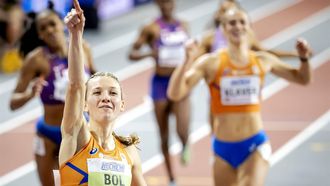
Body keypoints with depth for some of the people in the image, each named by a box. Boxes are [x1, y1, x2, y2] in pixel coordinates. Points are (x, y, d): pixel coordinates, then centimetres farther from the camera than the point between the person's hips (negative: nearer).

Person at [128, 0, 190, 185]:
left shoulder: (183, 26, 6)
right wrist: (150, 53, -21)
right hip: (160, 82, -1)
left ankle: (185, 146, 18)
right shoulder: (152, 29, -4)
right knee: (164, 136, 7)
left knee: (183, 130, -19)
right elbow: (132, 53, -4)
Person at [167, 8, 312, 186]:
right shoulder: (211, 63, -6)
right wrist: (188, 60, -27)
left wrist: (304, 58, 0)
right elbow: (174, 94, -15)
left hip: (254, 146, 0)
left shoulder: (263, 61, 5)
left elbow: (302, 79, 20)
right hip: (223, 148, 0)